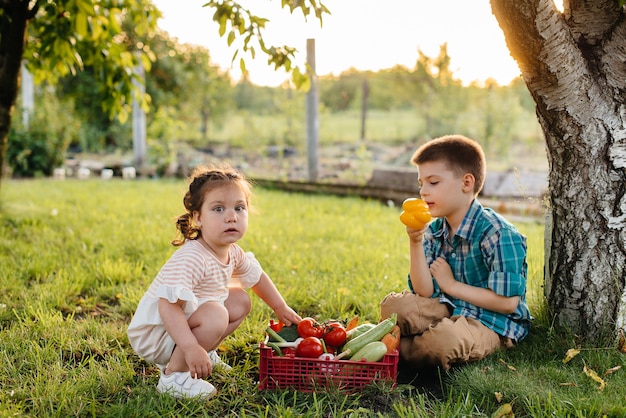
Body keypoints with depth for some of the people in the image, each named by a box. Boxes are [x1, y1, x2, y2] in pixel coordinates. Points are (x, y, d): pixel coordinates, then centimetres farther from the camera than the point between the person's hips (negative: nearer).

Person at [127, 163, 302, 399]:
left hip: (188, 322, 9)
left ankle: (204, 354, 16)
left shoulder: (233, 253, -3)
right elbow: (168, 306, -39)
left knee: (240, 301, 12)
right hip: (155, 333, -9)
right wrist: (190, 348, -45)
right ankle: (174, 374, -16)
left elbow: (257, 277, 17)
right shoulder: (190, 259, -31)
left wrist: (281, 308, 23)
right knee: (216, 315, -31)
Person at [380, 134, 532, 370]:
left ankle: (404, 350, -4)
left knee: (442, 340, -33)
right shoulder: (433, 232, 3)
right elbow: (424, 292, -3)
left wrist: (451, 285, -13)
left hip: (492, 323, -6)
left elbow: (508, 303, -22)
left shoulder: (498, 234, -19)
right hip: (449, 309, 6)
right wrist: (415, 243, -15)